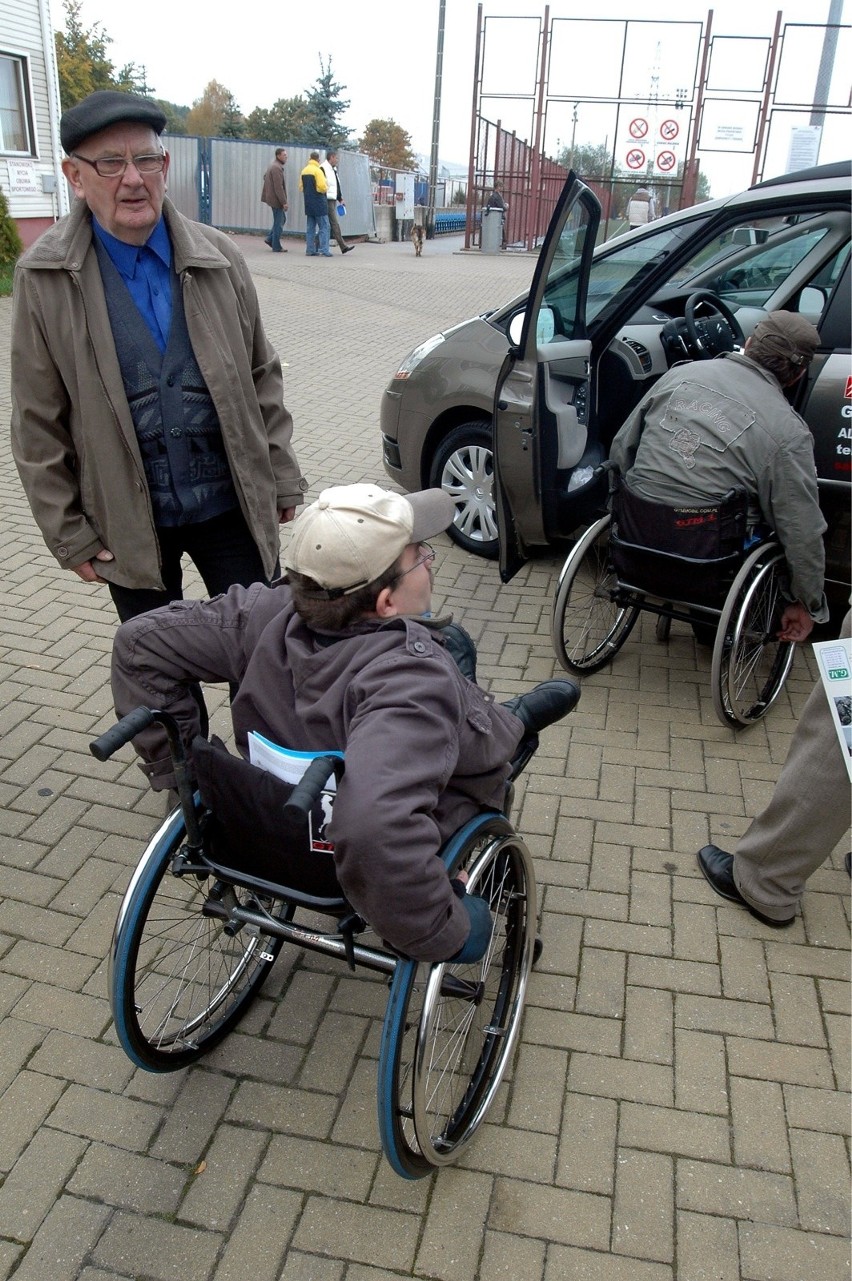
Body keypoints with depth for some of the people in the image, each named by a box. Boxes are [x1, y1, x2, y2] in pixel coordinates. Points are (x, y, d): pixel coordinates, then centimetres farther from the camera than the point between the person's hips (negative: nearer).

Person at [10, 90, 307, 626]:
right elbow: (39, 426, -4)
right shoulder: (43, 279, -6)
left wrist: (282, 477, 5)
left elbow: (262, 376, 6)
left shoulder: (219, 257, -1)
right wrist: (69, 533, -4)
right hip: (126, 525, 0)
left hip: (232, 503, 1)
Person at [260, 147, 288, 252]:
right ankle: (276, 247, 3)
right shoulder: (277, 168, -19)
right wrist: (284, 202, -23)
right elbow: (278, 187, -24)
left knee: (282, 219, 21)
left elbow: (265, 176, 28)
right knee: (279, 223, -3)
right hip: (276, 199, -10)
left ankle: (270, 239, 21)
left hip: (272, 198, 10)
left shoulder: (273, 166, 13)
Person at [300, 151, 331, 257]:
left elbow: (301, 187, 13)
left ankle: (310, 250, 10)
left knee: (310, 227, 12)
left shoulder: (304, 171, 10)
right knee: (324, 227, -4)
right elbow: (323, 187, -19)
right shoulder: (317, 170, -13)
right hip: (319, 203, -7)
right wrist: (326, 187, 1)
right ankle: (324, 250, -11)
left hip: (308, 203, 7)